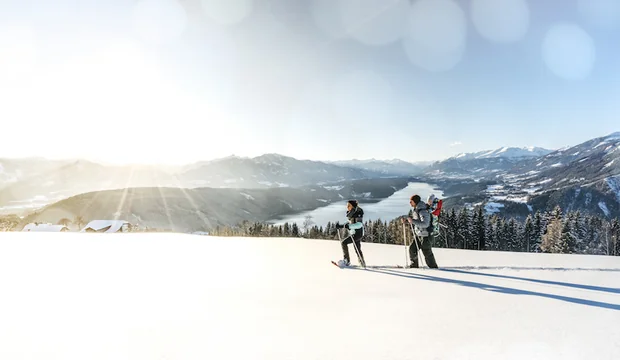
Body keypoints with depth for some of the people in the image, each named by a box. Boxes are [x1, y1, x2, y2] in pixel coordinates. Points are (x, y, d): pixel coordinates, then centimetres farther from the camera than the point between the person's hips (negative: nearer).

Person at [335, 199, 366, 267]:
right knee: (358, 250, 18)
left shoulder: (357, 213, -14)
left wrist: (349, 226, -35)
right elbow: (350, 224, 19)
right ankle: (363, 264, 31)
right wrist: (340, 226, 8)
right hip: (354, 234, 9)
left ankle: (347, 260, -9)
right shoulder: (351, 213, 12)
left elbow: (359, 224, -25)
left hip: (358, 233, -9)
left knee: (343, 242, -14)